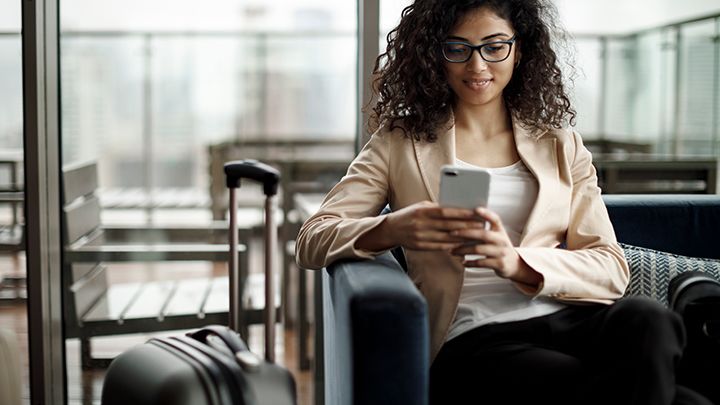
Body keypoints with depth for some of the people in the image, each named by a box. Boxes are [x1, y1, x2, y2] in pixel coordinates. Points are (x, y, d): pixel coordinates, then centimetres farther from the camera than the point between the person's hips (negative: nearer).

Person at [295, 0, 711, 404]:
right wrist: (391, 230, -17)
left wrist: (518, 263, -13)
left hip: (568, 320, 4)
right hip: (471, 342, -3)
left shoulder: (562, 144, 19)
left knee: (646, 318, -34)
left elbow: (612, 268, 8)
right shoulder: (400, 143, 15)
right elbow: (312, 241, 5)